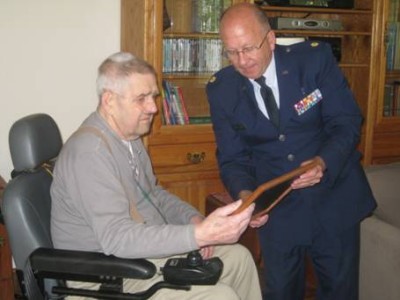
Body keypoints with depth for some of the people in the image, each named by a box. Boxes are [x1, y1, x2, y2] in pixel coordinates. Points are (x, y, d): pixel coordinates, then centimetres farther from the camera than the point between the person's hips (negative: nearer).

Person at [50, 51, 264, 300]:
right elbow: (116, 238, -33)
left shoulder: (130, 136, 6)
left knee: (238, 257, 9)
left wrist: (193, 218, 0)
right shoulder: (90, 151, -26)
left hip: (148, 249, 9)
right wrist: (198, 235, -39)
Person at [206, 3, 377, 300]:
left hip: (334, 200, 0)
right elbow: (232, 157, -3)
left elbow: (347, 122, -10)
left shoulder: (315, 58, -13)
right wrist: (244, 193, -24)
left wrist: (324, 162, -29)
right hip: (276, 209, 1)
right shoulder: (221, 89, -7)